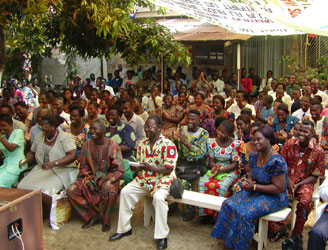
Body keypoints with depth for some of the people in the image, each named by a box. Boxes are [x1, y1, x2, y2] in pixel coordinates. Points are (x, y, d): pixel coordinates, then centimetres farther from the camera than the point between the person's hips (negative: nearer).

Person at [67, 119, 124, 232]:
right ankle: (92, 215, 2)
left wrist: (108, 181, -29)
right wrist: (86, 177, -9)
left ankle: (105, 219, -5)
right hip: (91, 177, 5)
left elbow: (119, 170, -14)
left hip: (108, 177, -4)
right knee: (71, 191, -16)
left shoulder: (112, 145, -11)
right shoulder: (87, 145, 3)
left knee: (110, 192, -36)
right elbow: (83, 167, 12)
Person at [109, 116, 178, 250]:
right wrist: (135, 167, -9)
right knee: (125, 191, -8)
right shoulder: (142, 144, 8)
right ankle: (124, 228, 6)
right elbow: (139, 163, 16)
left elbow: (169, 169, -17)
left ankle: (161, 236, -20)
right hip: (143, 179, 7)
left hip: (162, 180, -6)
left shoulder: (168, 145, -13)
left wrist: (150, 168, -29)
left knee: (158, 197, -34)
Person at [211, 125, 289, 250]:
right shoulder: (254, 156, 2)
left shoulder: (276, 161, -24)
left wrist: (254, 186, -21)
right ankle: (230, 239, 7)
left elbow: (279, 188, -22)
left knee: (245, 213, -26)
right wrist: (248, 183, -10)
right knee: (228, 204, -7)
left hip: (274, 198, -8)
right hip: (256, 192, 8)